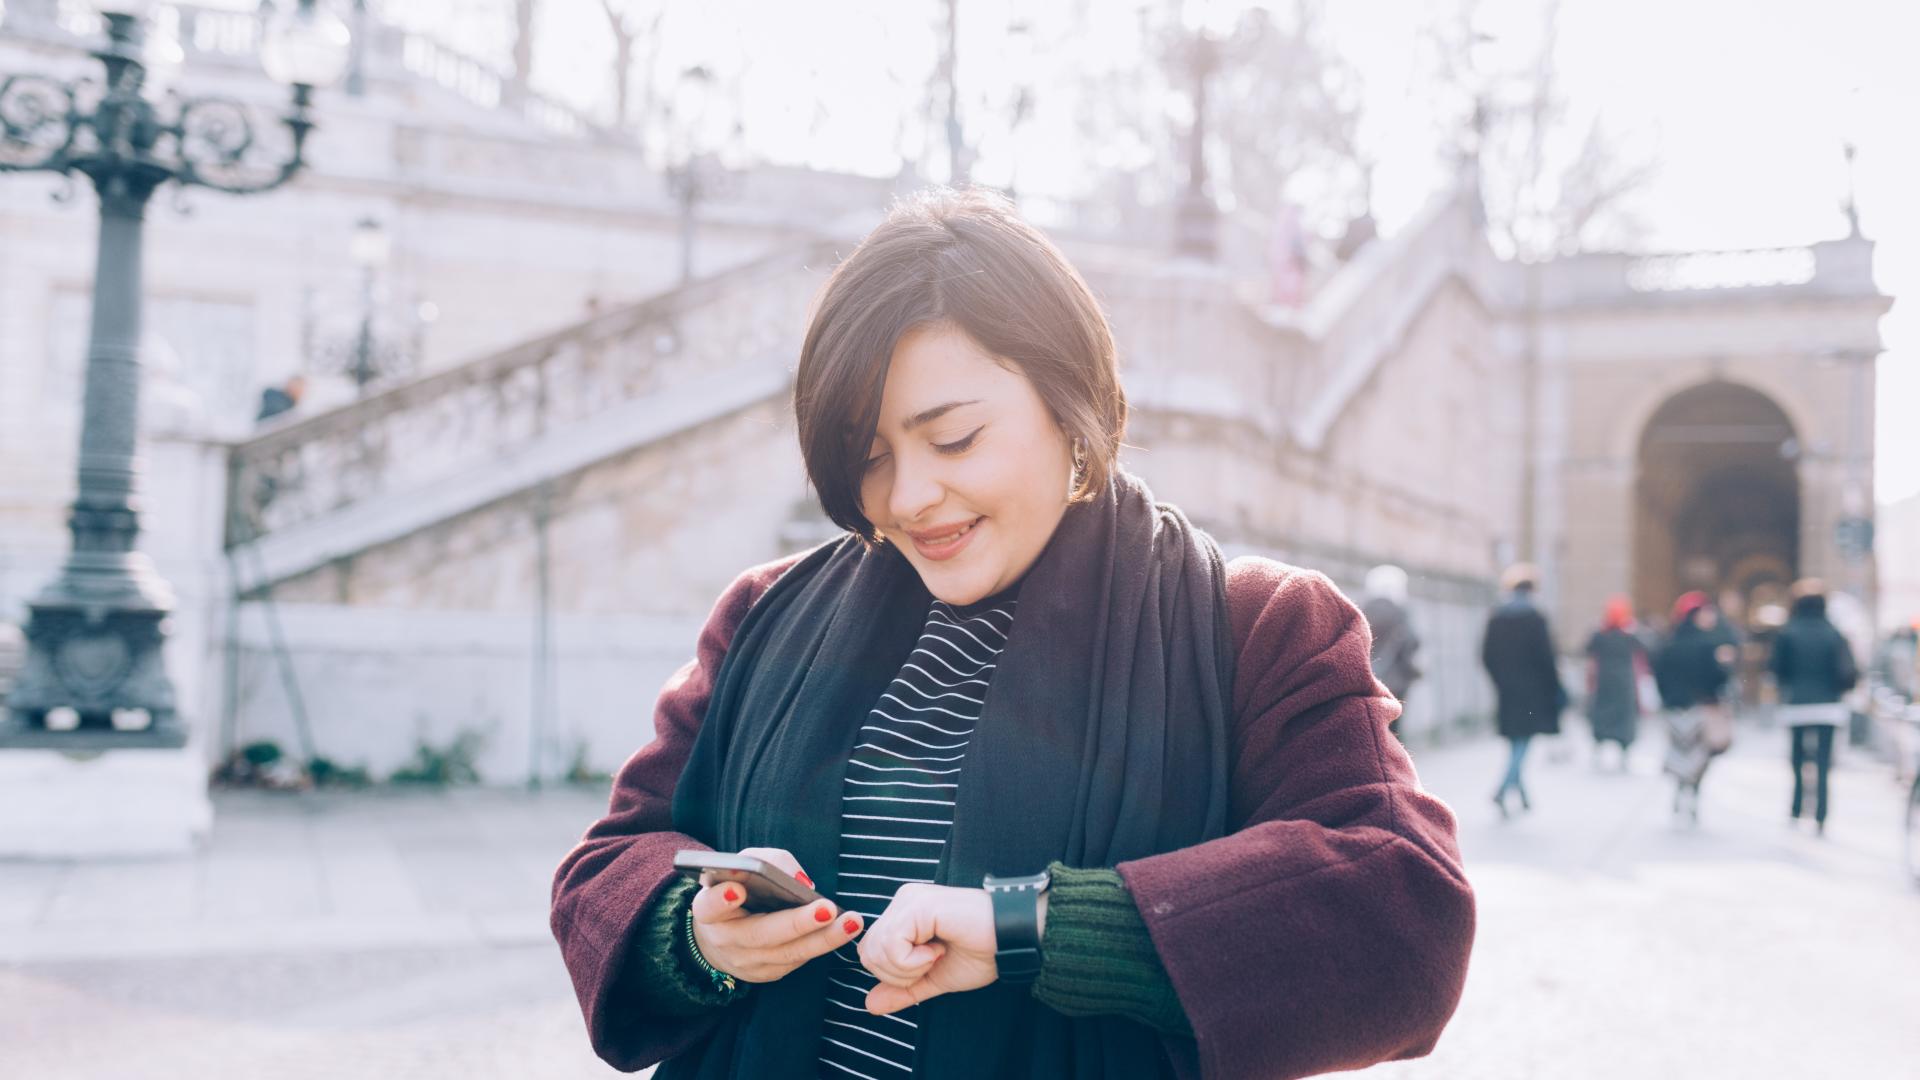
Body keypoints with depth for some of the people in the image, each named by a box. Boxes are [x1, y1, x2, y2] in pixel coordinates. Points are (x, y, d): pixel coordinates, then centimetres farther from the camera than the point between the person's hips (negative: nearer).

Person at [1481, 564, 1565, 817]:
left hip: (1506, 691, 5)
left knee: (1515, 744, 15)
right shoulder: (1535, 618, -9)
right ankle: (1502, 791, -21)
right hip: (1532, 691, -5)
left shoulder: (1495, 617, 5)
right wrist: (1556, 689, -3)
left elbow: (1486, 656, 7)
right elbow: (1545, 657, -11)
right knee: (1524, 742, -6)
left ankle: (1522, 795, 21)